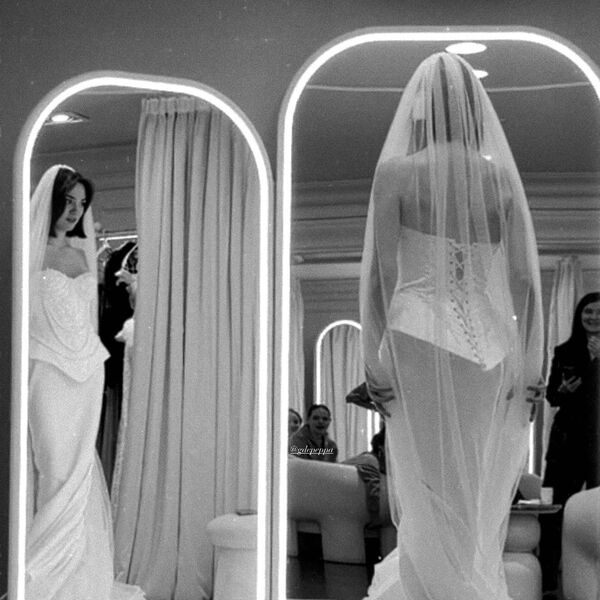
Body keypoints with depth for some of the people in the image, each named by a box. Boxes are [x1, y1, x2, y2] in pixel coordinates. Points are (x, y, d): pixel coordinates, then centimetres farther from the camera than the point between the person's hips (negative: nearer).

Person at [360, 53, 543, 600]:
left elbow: (380, 273, -7)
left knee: (428, 489, 7)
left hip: (419, 336, -2)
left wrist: (373, 358, -4)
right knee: (479, 492, 15)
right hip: (487, 343, 3)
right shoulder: (502, 174, 4)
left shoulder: (395, 171, -2)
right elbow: (525, 278, 1)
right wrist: (529, 365, 4)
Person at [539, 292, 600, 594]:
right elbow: (551, 396, 13)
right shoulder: (565, 351, 9)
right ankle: (546, 582, 4)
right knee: (552, 509, -3)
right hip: (567, 438, 1)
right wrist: (562, 390, -8)